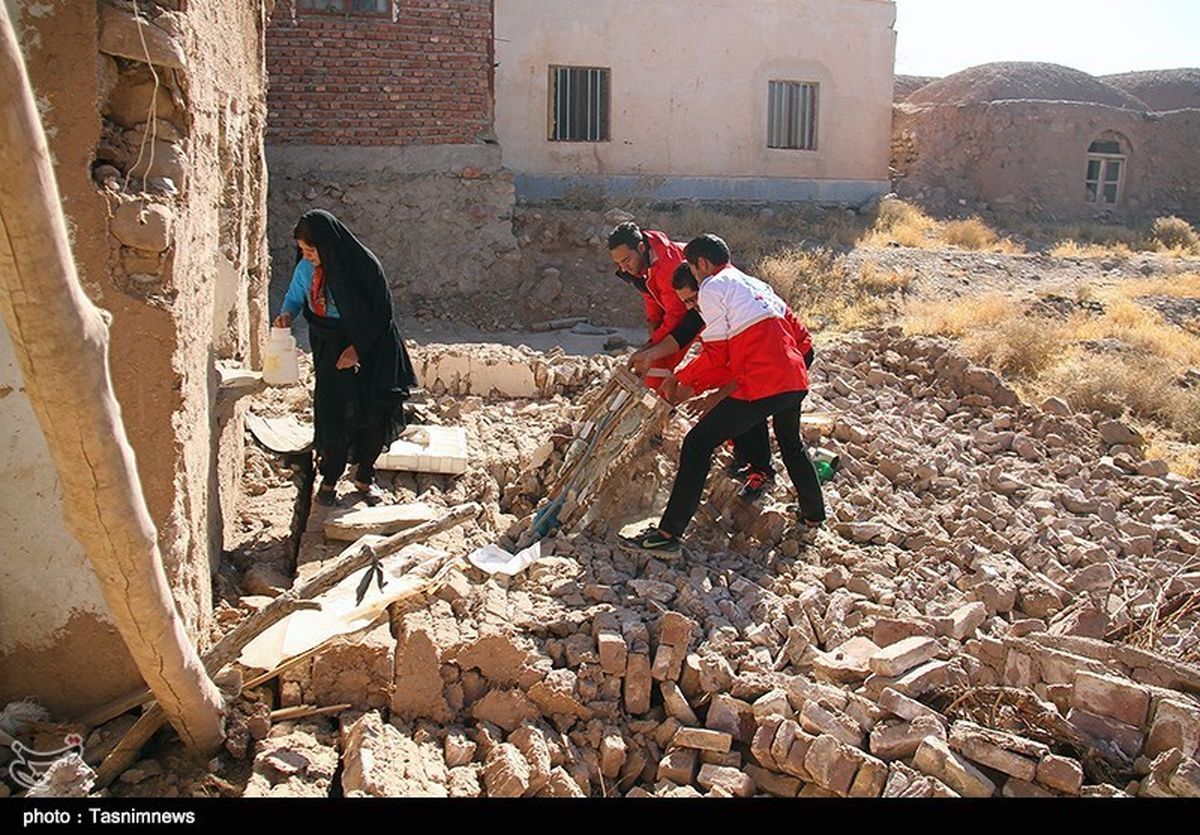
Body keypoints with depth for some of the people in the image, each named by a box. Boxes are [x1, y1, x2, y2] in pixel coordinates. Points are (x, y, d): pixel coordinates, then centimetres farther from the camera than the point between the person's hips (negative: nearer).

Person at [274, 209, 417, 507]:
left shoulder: (365, 266, -19)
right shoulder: (305, 269, -8)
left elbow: (381, 314, -12)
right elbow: (294, 297, 12)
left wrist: (358, 348, -16)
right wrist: (287, 314, -11)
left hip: (370, 349, -2)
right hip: (330, 349, 2)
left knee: (374, 415, 2)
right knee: (333, 414, -5)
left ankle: (365, 476, 23)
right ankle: (329, 479, 15)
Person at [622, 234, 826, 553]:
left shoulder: (712, 287, 1)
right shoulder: (756, 285, 25)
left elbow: (715, 355, -3)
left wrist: (681, 380, 10)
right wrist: (721, 394, 20)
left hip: (761, 387, -8)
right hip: (796, 381, 9)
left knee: (697, 445, -3)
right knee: (792, 445, 34)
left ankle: (668, 533, -3)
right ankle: (814, 515, 47)